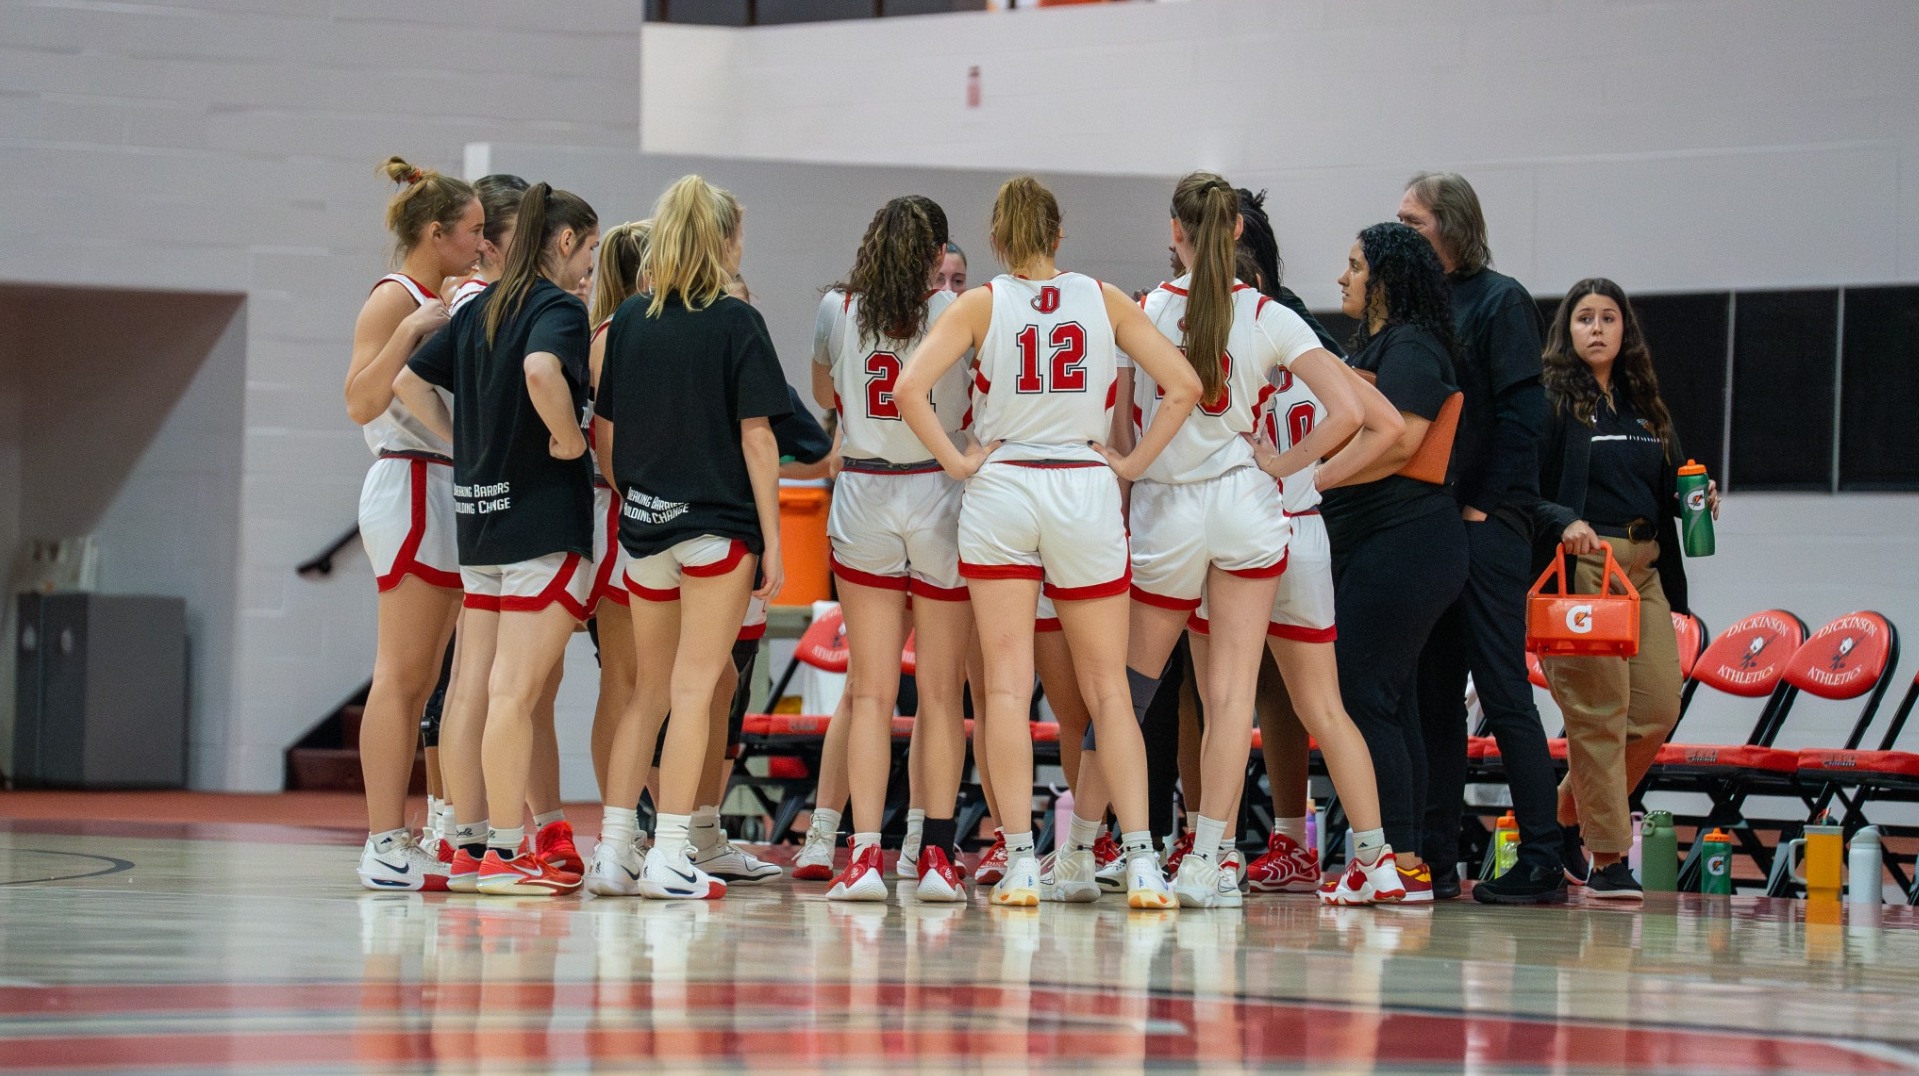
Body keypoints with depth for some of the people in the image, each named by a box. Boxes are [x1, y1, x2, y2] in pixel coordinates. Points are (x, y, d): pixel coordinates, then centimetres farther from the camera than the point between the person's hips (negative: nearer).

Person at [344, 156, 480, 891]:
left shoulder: (443, 305, 17)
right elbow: (361, 402, -17)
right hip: (412, 488, -9)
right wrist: (412, 330, -24)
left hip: (450, 495, 9)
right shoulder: (394, 300, -8)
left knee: (418, 684, 7)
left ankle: (395, 843, 7)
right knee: (402, 675, -10)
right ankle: (385, 845, -11)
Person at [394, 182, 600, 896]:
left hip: (479, 514, 8)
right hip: (543, 516, -8)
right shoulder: (559, 309, -10)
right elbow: (541, 369, -32)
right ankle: (505, 851, -6)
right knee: (516, 691, -7)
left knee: (475, 689, 9)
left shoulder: (480, 308, 13)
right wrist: (568, 437, -17)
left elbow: (410, 381, 17)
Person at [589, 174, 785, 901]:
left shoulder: (629, 321, 6)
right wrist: (772, 539, -6)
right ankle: (668, 856, -4)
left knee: (648, 692, 15)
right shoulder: (737, 323, -7)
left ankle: (614, 850, 12)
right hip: (719, 526, -5)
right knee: (693, 691, -2)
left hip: (644, 526, 5)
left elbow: (604, 430, 8)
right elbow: (756, 437, -9)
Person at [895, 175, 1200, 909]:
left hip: (1001, 489, -1)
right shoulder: (1103, 300, 3)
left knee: (1008, 685, 1)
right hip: (1086, 492, 1)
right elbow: (1184, 385, -1)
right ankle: (1141, 862, -4)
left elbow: (910, 388, -13)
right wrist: (1133, 463, 4)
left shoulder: (981, 305, 0)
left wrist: (956, 461, -4)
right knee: (1107, 690, 5)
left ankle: (1020, 862, -5)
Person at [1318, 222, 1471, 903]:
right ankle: (1404, 861, 8)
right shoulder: (1378, 347, 23)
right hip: (1373, 543, 11)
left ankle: (1402, 862, -13)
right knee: (1390, 702, 8)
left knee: (1364, 696, -12)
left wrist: (1314, 479, -19)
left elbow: (1398, 440, -21)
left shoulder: (1410, 348, -9)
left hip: (1400, 543, -11)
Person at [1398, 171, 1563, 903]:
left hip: (1485, 530, -7)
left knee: (1504, 695, -7)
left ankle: (1542, 864, -6)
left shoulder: (1499, 301, -5)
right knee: (1432, 698, 7)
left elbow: (1522, 414, -12)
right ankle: (1434, 861, 11)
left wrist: (1484, 507, -13)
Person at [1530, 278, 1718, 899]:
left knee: (1658, 710, 2)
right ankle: (1606, 857, -3)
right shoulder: (1551, 403, -1)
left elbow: (1668, 489, 22)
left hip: (1644, 568, 7)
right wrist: (1563, 522, -24)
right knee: (1599, 712, -8)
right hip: (1580, 567, -7)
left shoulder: (1646, 407, 18)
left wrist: (1698, 499, 1)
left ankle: (1571, 814, 20)